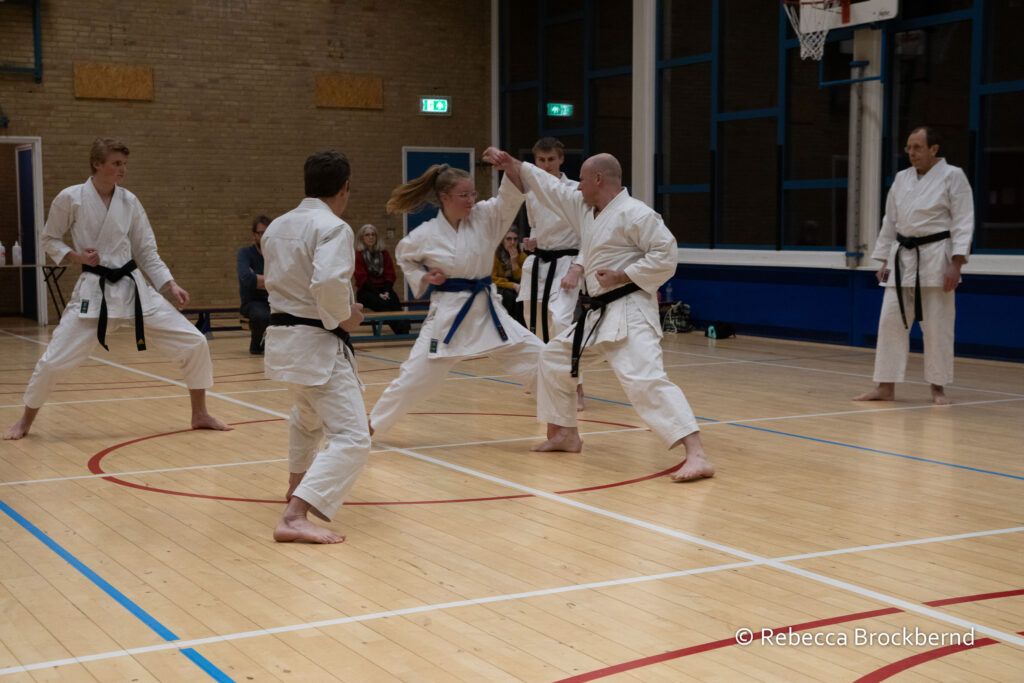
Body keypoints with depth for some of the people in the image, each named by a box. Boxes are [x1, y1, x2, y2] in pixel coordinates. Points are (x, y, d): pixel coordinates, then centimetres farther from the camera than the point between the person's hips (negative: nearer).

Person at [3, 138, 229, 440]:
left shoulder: (129, 202, 2)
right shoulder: (70, 198, -7)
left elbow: (147, 251, 9)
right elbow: (50, 239, 6)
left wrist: (171, 285, -1)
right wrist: (76, 256, -12)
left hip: (134, 288, 3)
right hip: (93, 291, -3)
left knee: (194, 343, -5)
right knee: (53, 361, -6)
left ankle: (200, 415, 12)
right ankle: (26, 421, 22)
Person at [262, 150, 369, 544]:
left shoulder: (277, 227, 10)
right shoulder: (333, 228, -15)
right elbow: (329, 283, -31)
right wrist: (343, 317, -12)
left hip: (281, 337, 9)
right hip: (318, 344, -9)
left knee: (308, 415, 35)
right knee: (350, 438, -12)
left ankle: (297, 485, 54)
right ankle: (295, 517, -27)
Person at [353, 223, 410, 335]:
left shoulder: (384, 253, 16)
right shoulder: (358, 255, 5)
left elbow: (390, 275, 10)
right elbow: (362, 278, -4)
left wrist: (386, 291, -10)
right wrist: (378, 294, -15)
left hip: (384, 289, 3)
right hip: (366, 291, -3)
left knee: (395, 303, -31)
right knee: (384, 304, -34)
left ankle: (404, 331, -51)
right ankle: (402, 333, -49)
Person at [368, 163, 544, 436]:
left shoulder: (484, 216, -4)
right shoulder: (425, 236, -8)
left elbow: (511, 196, -17)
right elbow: (404, 257, 11)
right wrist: (423, 278, -7)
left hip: (487, 310, 3)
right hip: (448, 313, -3)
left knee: (538, 357, -2)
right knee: (413, 377, 2)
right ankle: (371, 425, 22)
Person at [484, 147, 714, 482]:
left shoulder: (633, 213, -14)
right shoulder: (585, 208, 12)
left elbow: (665, 256, -18)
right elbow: (550, 188, 23)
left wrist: (622, 276, -19)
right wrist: (511, 164, 23)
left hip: (629, 313, -10)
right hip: (597, 314, 10)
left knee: (645, 379, -25)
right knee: (555, 357, 21)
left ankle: (696, 455, -31)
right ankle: (565, 434, 36)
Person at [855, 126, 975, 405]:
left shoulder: (952, 177, -6)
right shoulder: (902, 179, 11)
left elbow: (963, 222, -10)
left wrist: (956, 263, -18)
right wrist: (883, 261, 12)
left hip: (935, 258, -5)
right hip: (903, 259, 5)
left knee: (937, 326, 0)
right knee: (891, 320, 1)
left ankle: (938, 387, 14)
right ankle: (886, 387, 5)